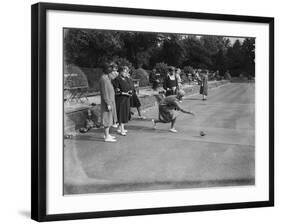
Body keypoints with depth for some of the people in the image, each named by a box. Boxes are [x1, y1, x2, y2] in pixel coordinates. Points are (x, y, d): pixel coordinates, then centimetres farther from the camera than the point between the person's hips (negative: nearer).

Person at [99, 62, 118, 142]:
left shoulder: (107, 77, 9)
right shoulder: (103, 79, -19)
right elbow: (104, 93, -22)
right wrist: (108, 104, -22)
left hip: (110, 101, 10)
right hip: (107, 102, -10)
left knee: (109, 119, 16)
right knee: (107, 119, -5)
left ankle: (107, 134, 26)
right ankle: (107, 137, -1)